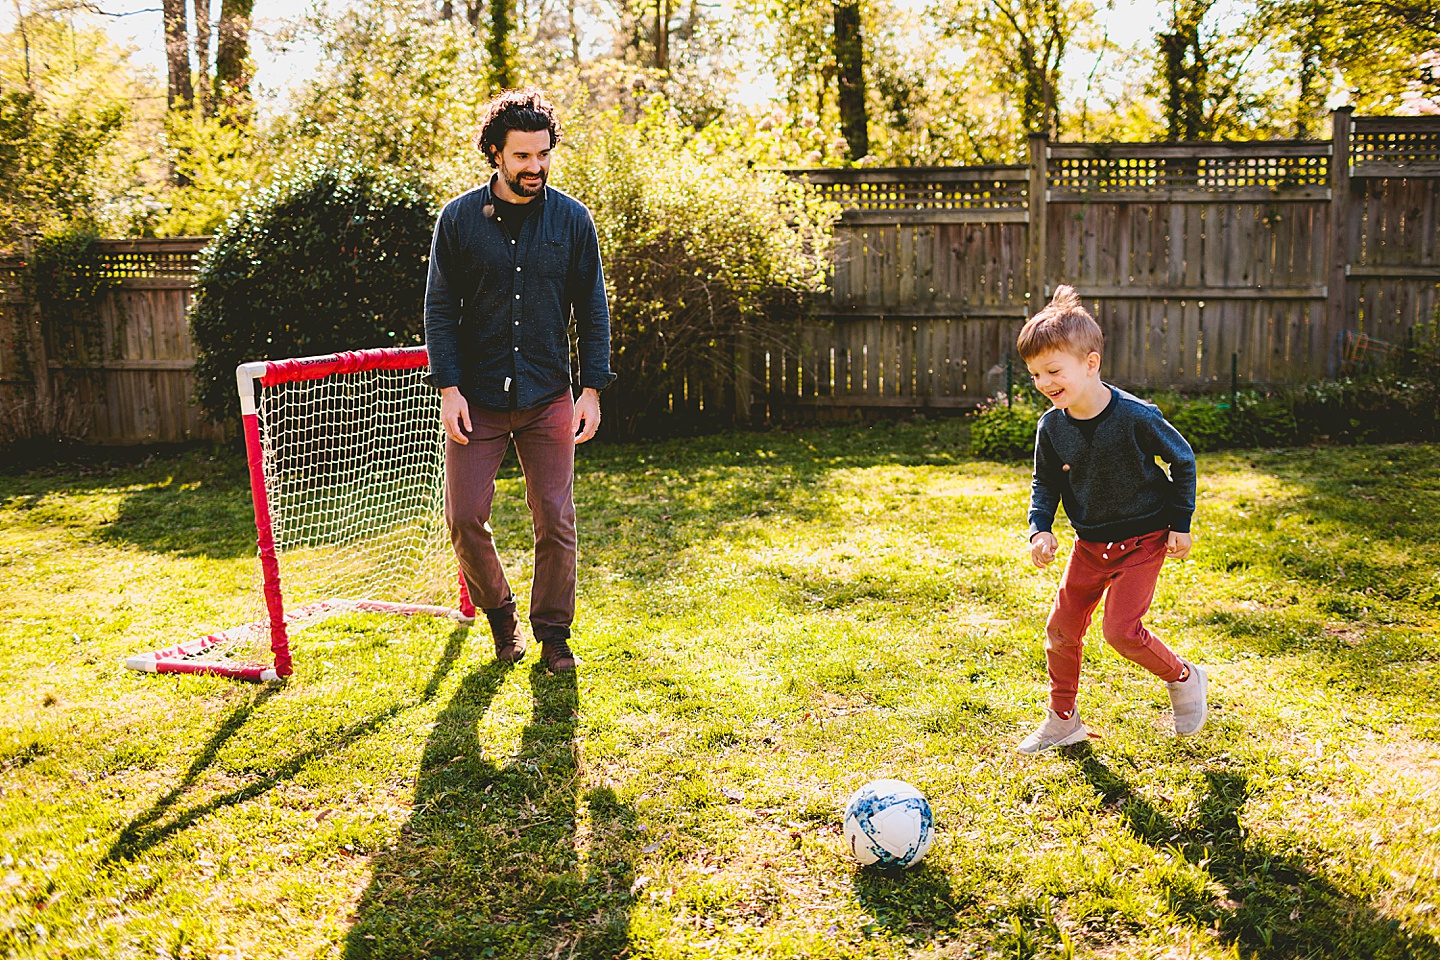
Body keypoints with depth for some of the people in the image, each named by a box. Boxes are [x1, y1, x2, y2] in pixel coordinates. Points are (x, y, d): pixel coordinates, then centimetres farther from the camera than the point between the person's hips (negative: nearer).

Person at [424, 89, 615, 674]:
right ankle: (498, 610, 25)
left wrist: (592, 389, -2)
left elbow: (593, 312, 5)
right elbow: (439, 308, 3)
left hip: (549, 400, 0)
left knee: (555, 522, 2)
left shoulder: (573, 220, 3)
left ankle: (553, 632, 20)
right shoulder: (458, 218, 1)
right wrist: (448, 388, -6)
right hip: (476, 399, 0)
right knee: (465, 518, -1)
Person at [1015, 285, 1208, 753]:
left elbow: (1183, 461, -7)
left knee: (1121, 629, -12)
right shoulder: (1052, 426, -9)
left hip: (1143, 539, -5)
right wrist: (1040, 529, -8)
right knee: (1061, 627, 6)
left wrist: (1180, 524, -6)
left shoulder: (1135, 417, -22)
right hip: (1090, 543, 5)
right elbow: (1045, 483, 7)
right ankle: (1062, 721, 24)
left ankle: (1183, 678, 18)